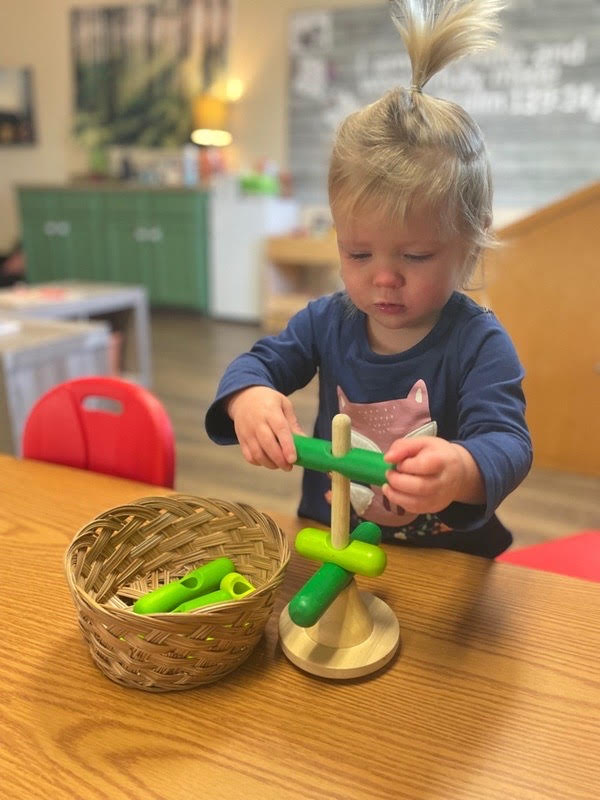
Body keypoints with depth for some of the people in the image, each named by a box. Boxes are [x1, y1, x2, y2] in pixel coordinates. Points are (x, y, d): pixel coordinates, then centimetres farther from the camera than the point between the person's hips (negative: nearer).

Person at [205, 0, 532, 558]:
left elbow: (507, 440, -20)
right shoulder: (327, 321, 1)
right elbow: (260, 361, 7)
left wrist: (464, 471, -45)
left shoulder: (478, 344, -12)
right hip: (326, 546, 2)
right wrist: (247, 396, -19)